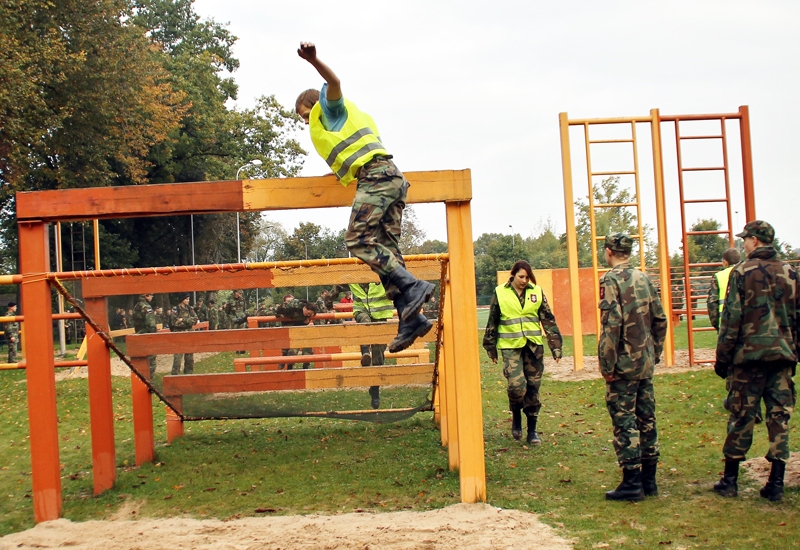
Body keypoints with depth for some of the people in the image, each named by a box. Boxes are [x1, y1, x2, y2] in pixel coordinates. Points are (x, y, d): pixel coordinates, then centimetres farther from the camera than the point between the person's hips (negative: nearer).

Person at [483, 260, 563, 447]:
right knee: (516, 385, -16)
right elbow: (492, 322, 9)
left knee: (533, 386, 4)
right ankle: (516, 416, 15)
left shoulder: (537, 292, 5)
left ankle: (532, 430, 16)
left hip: (534, 345, 2)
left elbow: (548, 320, 8)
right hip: (510, 346, -2)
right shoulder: (500, 293, 2)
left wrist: (555, 346, 4)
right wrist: (491, 348, 11)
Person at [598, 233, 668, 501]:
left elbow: (611, 325, -19)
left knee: (624, 422, -2)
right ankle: (649, 479, 19)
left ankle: (632, 483, 0)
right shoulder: (644, 278, 10)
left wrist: (607, 365, -14)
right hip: (646, 363, 7)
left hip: (624, 364, -7)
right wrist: (654, 353, 19)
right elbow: (660, 320, 12)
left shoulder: (611, 280, -11)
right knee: (646, 419, 12)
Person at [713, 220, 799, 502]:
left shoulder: (742, 272, -6)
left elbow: (731, 319, -8)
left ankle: (730, 479, 12)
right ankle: (776, 483, 7)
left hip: (750, 354, -3)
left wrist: (722, 357, -3)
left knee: (741, 416, 4)